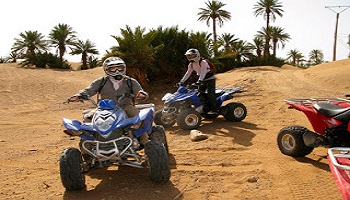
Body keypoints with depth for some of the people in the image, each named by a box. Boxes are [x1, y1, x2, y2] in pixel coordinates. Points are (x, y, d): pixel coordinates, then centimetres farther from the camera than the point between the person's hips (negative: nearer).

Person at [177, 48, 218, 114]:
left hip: (210, 79, -8)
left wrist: (199, 81, -50)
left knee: (210, 94, -16)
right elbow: (188, 73, 2)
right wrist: (181, 82, -8)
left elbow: (203, 72, -36)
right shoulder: (191, 64, 2)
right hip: (203, 80, 8)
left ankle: (214, 109, -14)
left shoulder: (203, 62, -22)